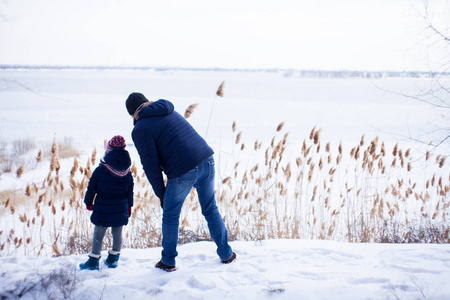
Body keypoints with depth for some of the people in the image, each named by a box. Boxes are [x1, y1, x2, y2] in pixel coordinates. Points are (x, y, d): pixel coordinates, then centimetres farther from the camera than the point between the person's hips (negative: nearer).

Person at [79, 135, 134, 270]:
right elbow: (130, 193, 5)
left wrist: (88, 203, 11)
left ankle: (93, 261, 13)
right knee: (117, 235, 17)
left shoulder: (99, 171, -12)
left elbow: (91, 189, -5)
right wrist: (129, 207, 19)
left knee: (98, 236, 9)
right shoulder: (127, 174, -4)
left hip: (102, 212, -2)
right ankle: (113, 260, 25)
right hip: (120, 212, 2)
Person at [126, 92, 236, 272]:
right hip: (207, 161, 6)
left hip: (183, 173, -6)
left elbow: (151, 166, -4)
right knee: (210, 210, 22)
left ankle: (168, 262, 29)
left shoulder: (140, 130, -3)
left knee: (170, 216, 15)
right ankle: (226, 254, 32)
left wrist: (160, 194, 6)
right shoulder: (171, 113, 19)